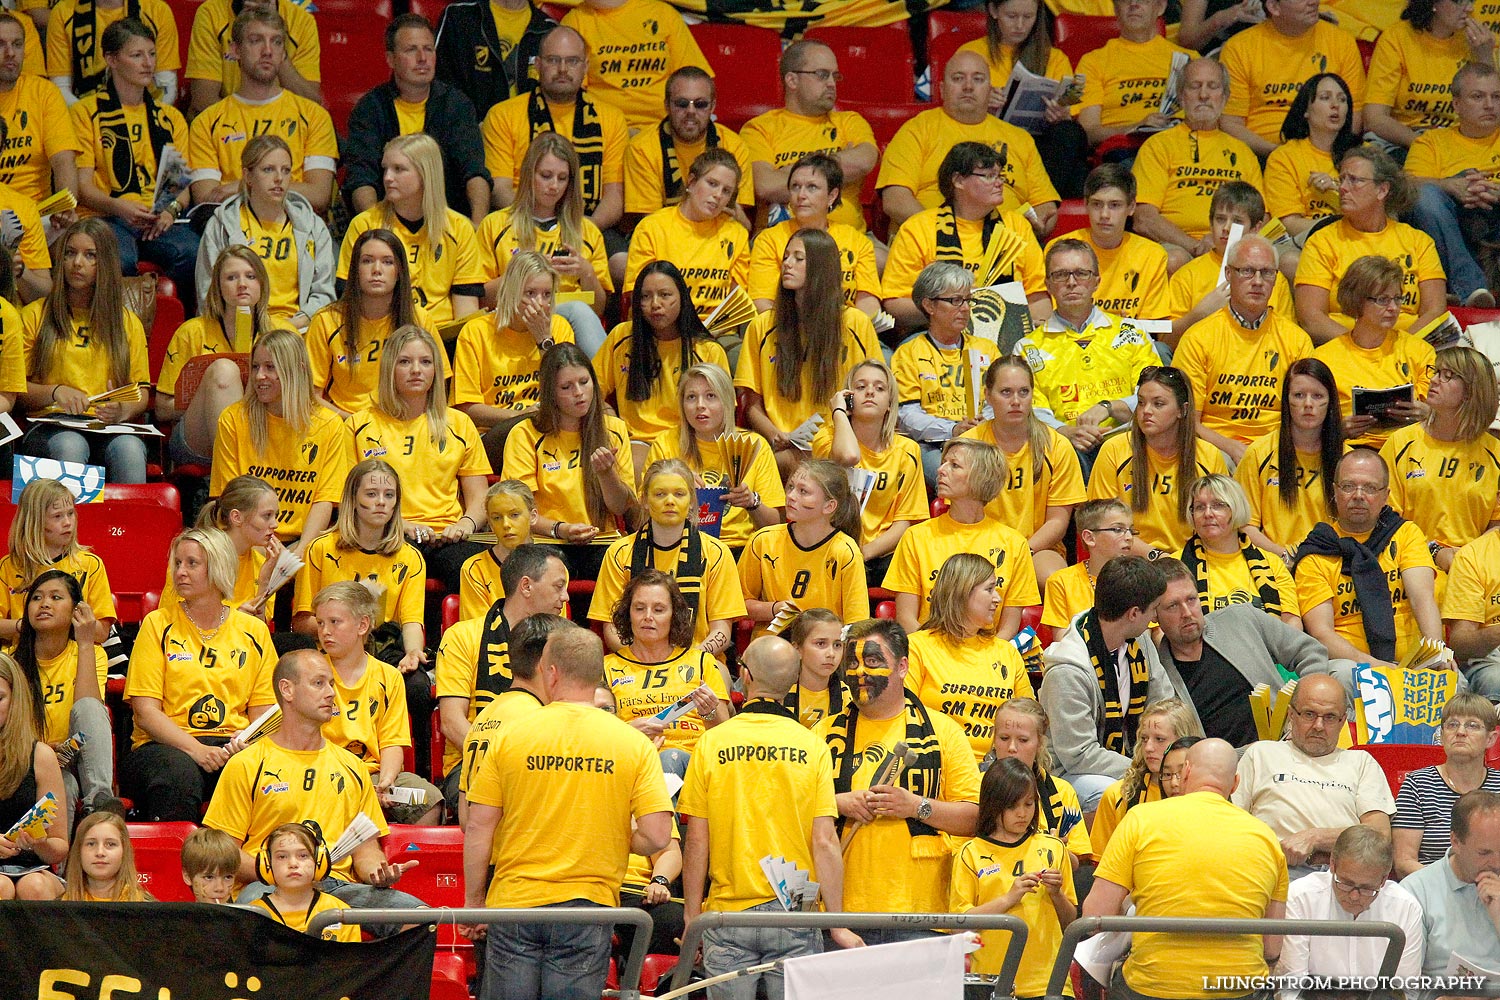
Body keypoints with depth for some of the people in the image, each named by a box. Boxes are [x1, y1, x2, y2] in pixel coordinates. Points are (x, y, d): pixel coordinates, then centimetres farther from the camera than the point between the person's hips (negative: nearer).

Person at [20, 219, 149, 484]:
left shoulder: (127, 323, 17)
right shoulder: (35, 316, 12)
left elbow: (140, 393, 13)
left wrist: (123, 411, -10)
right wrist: (54, 392, -12)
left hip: (108, 430, 1)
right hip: (48, 426, -1)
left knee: (130, 449, -34)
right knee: (69, 445, -37)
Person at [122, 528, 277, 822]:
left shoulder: (253, 631, 14)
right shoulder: (158, 624, 7)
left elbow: (263, 713, 13)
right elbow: (145, 711, -1)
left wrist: (247, 742, -11)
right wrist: (196, 749, -16)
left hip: (231, 745, 2)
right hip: (166, 745, -2)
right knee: (179, 774, -39)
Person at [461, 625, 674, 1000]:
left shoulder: (511, 735, -3)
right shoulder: (634, 744, -3)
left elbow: (478, 829, -2)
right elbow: (656, 836, -9)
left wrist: (473, 901, 9)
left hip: (514, 901, 0)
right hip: (589, 907, 0)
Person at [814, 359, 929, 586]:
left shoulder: (906, 450, 8)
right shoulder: (828, 437, -1)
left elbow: (905, 521, 4)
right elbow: (849, 457, -27)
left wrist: (865, 552, -13)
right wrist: (838, 410, -8)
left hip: (881, 554, 4)